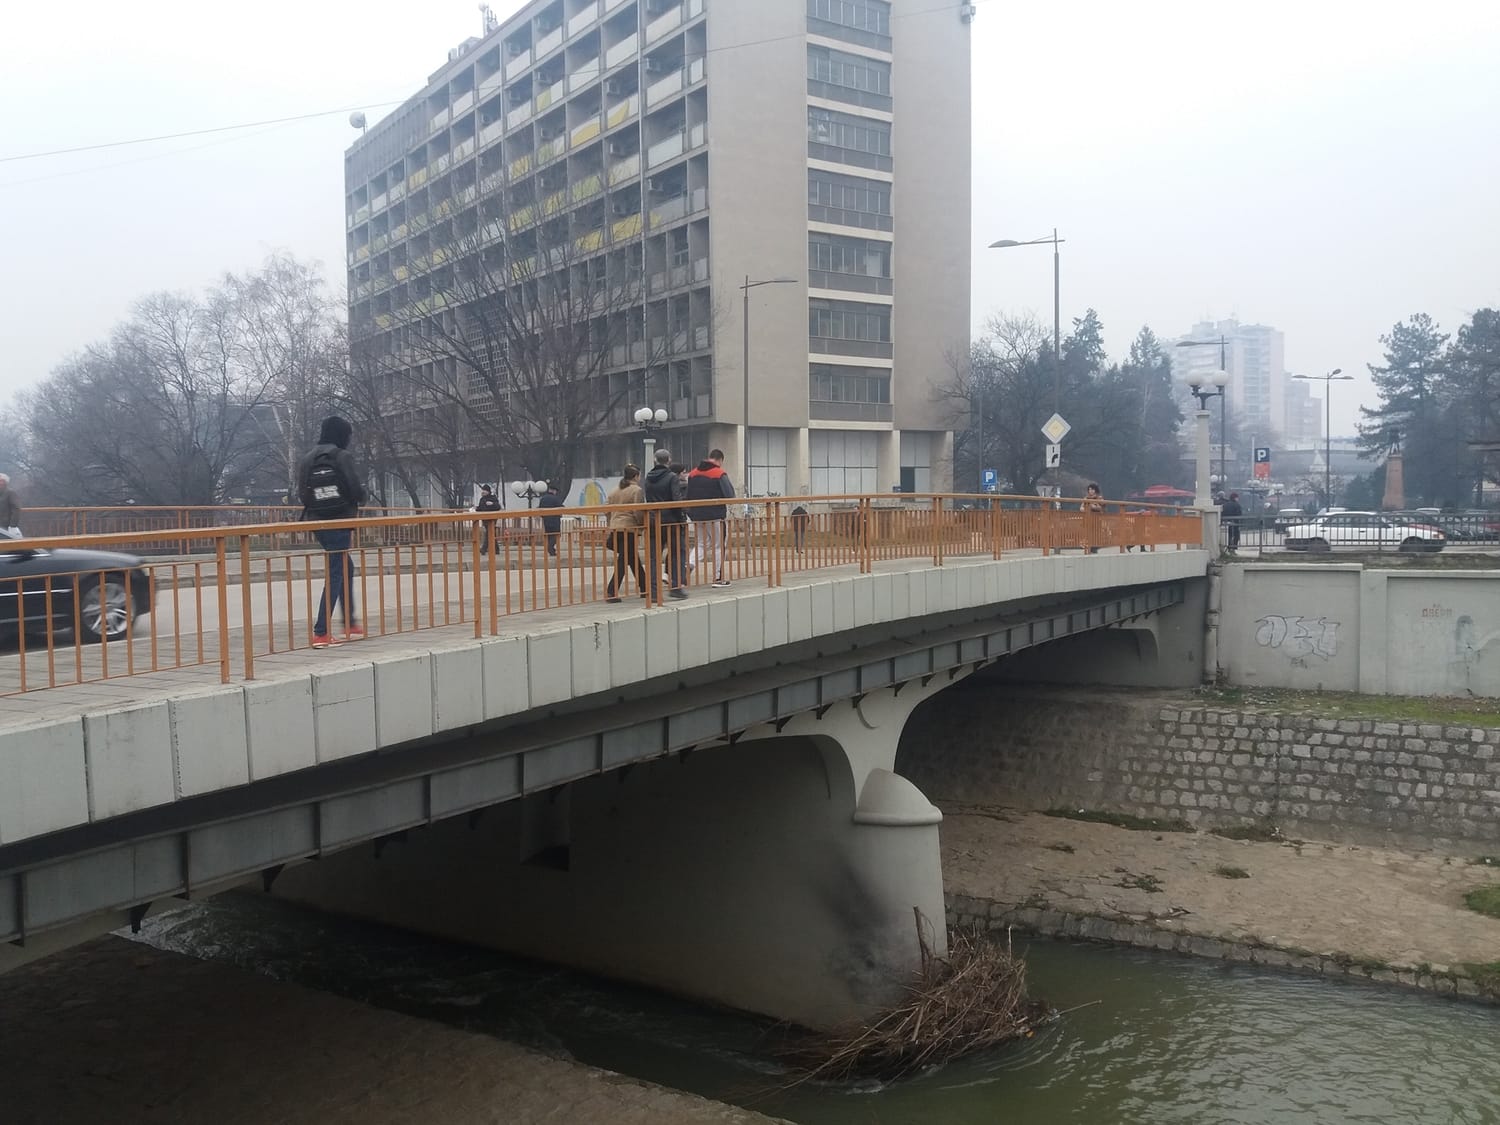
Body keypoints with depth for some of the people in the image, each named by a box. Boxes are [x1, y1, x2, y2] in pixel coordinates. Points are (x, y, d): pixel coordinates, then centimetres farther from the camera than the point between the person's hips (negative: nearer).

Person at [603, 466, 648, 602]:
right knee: (624, 561, -5)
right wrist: (643, 524, 2)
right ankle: (611, 593, -11)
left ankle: (644, 588, 24)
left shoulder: (615, 490, 15)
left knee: (634, 559, 17)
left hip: (614, 528, 8)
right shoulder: (637, 490, -7)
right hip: (629, 529, -8)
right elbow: (639, 512, -14)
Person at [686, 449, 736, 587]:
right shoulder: (720, 474, -13)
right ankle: (718, 578, 12)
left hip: (697, 517, 5)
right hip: (716, 516, -5)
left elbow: (688, 496, 9)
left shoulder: (693, 474, 5)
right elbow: (729, 495, -16)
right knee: (718, 546, 8)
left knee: (702, 544, 20)